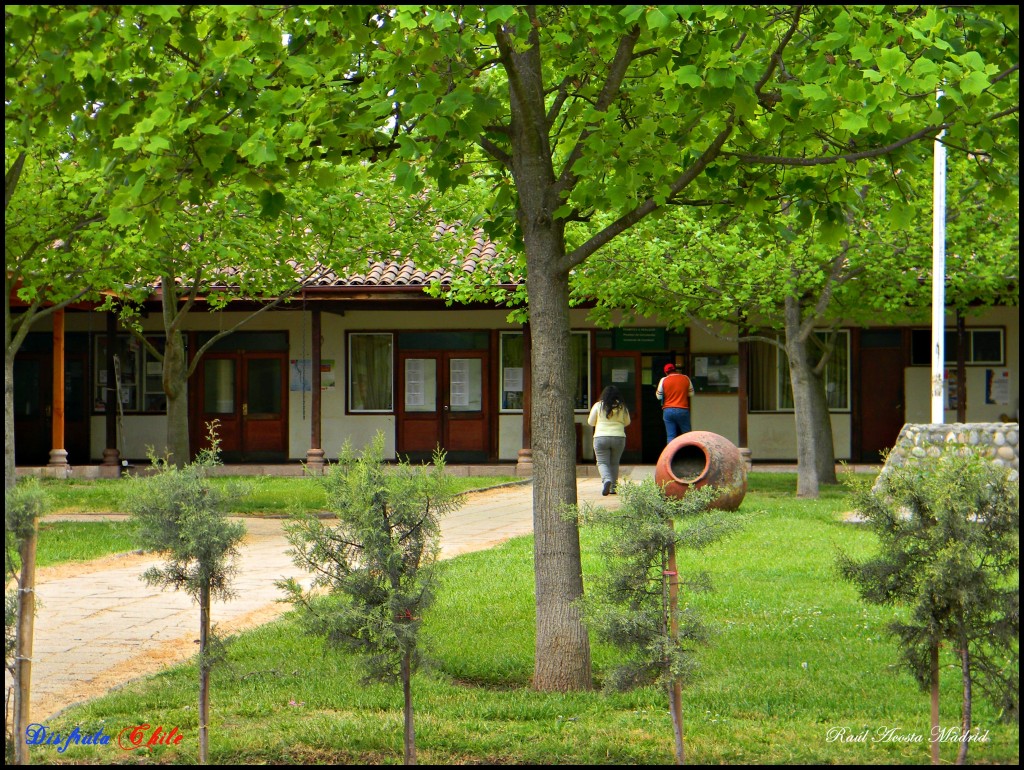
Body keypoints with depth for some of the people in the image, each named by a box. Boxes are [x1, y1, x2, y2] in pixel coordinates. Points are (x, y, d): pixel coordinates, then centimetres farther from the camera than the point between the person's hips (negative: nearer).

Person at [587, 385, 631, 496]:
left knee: (602, 462, 1)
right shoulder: (622, 407, 2)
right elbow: (627, 422, 14)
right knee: (614, 463, 14)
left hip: (601, 438, -2)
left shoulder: (598, 406, -1)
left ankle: (606, 480, -26)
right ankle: (613, 487, 13)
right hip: (619, 437, 2)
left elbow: (591, 422, 6)